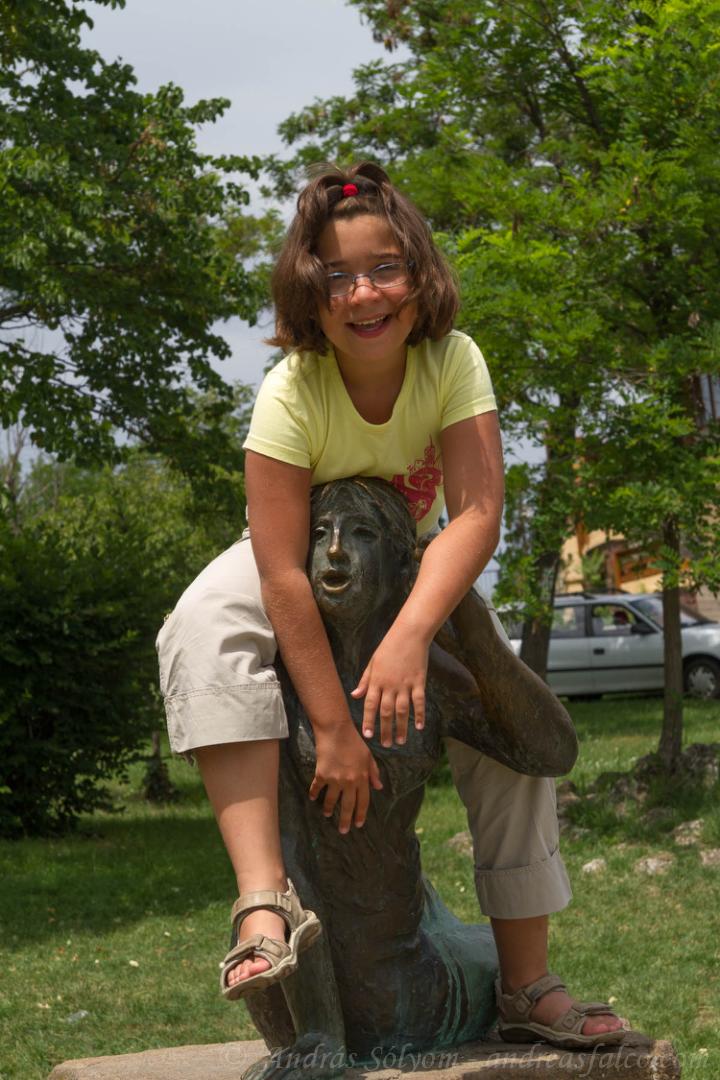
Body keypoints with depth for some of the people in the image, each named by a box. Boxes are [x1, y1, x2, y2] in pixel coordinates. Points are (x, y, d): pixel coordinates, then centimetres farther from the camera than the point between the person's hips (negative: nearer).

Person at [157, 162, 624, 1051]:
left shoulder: (454, 362, -25)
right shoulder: (292, 393, -32)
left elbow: (477, 513, -35)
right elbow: (282, 573, -35)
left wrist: (410, 636, -51)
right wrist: (332, 728, -38)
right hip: (309, 569, -3)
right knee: (203, 626, -35)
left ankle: (527, 986, 3)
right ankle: (265, 900, -45)